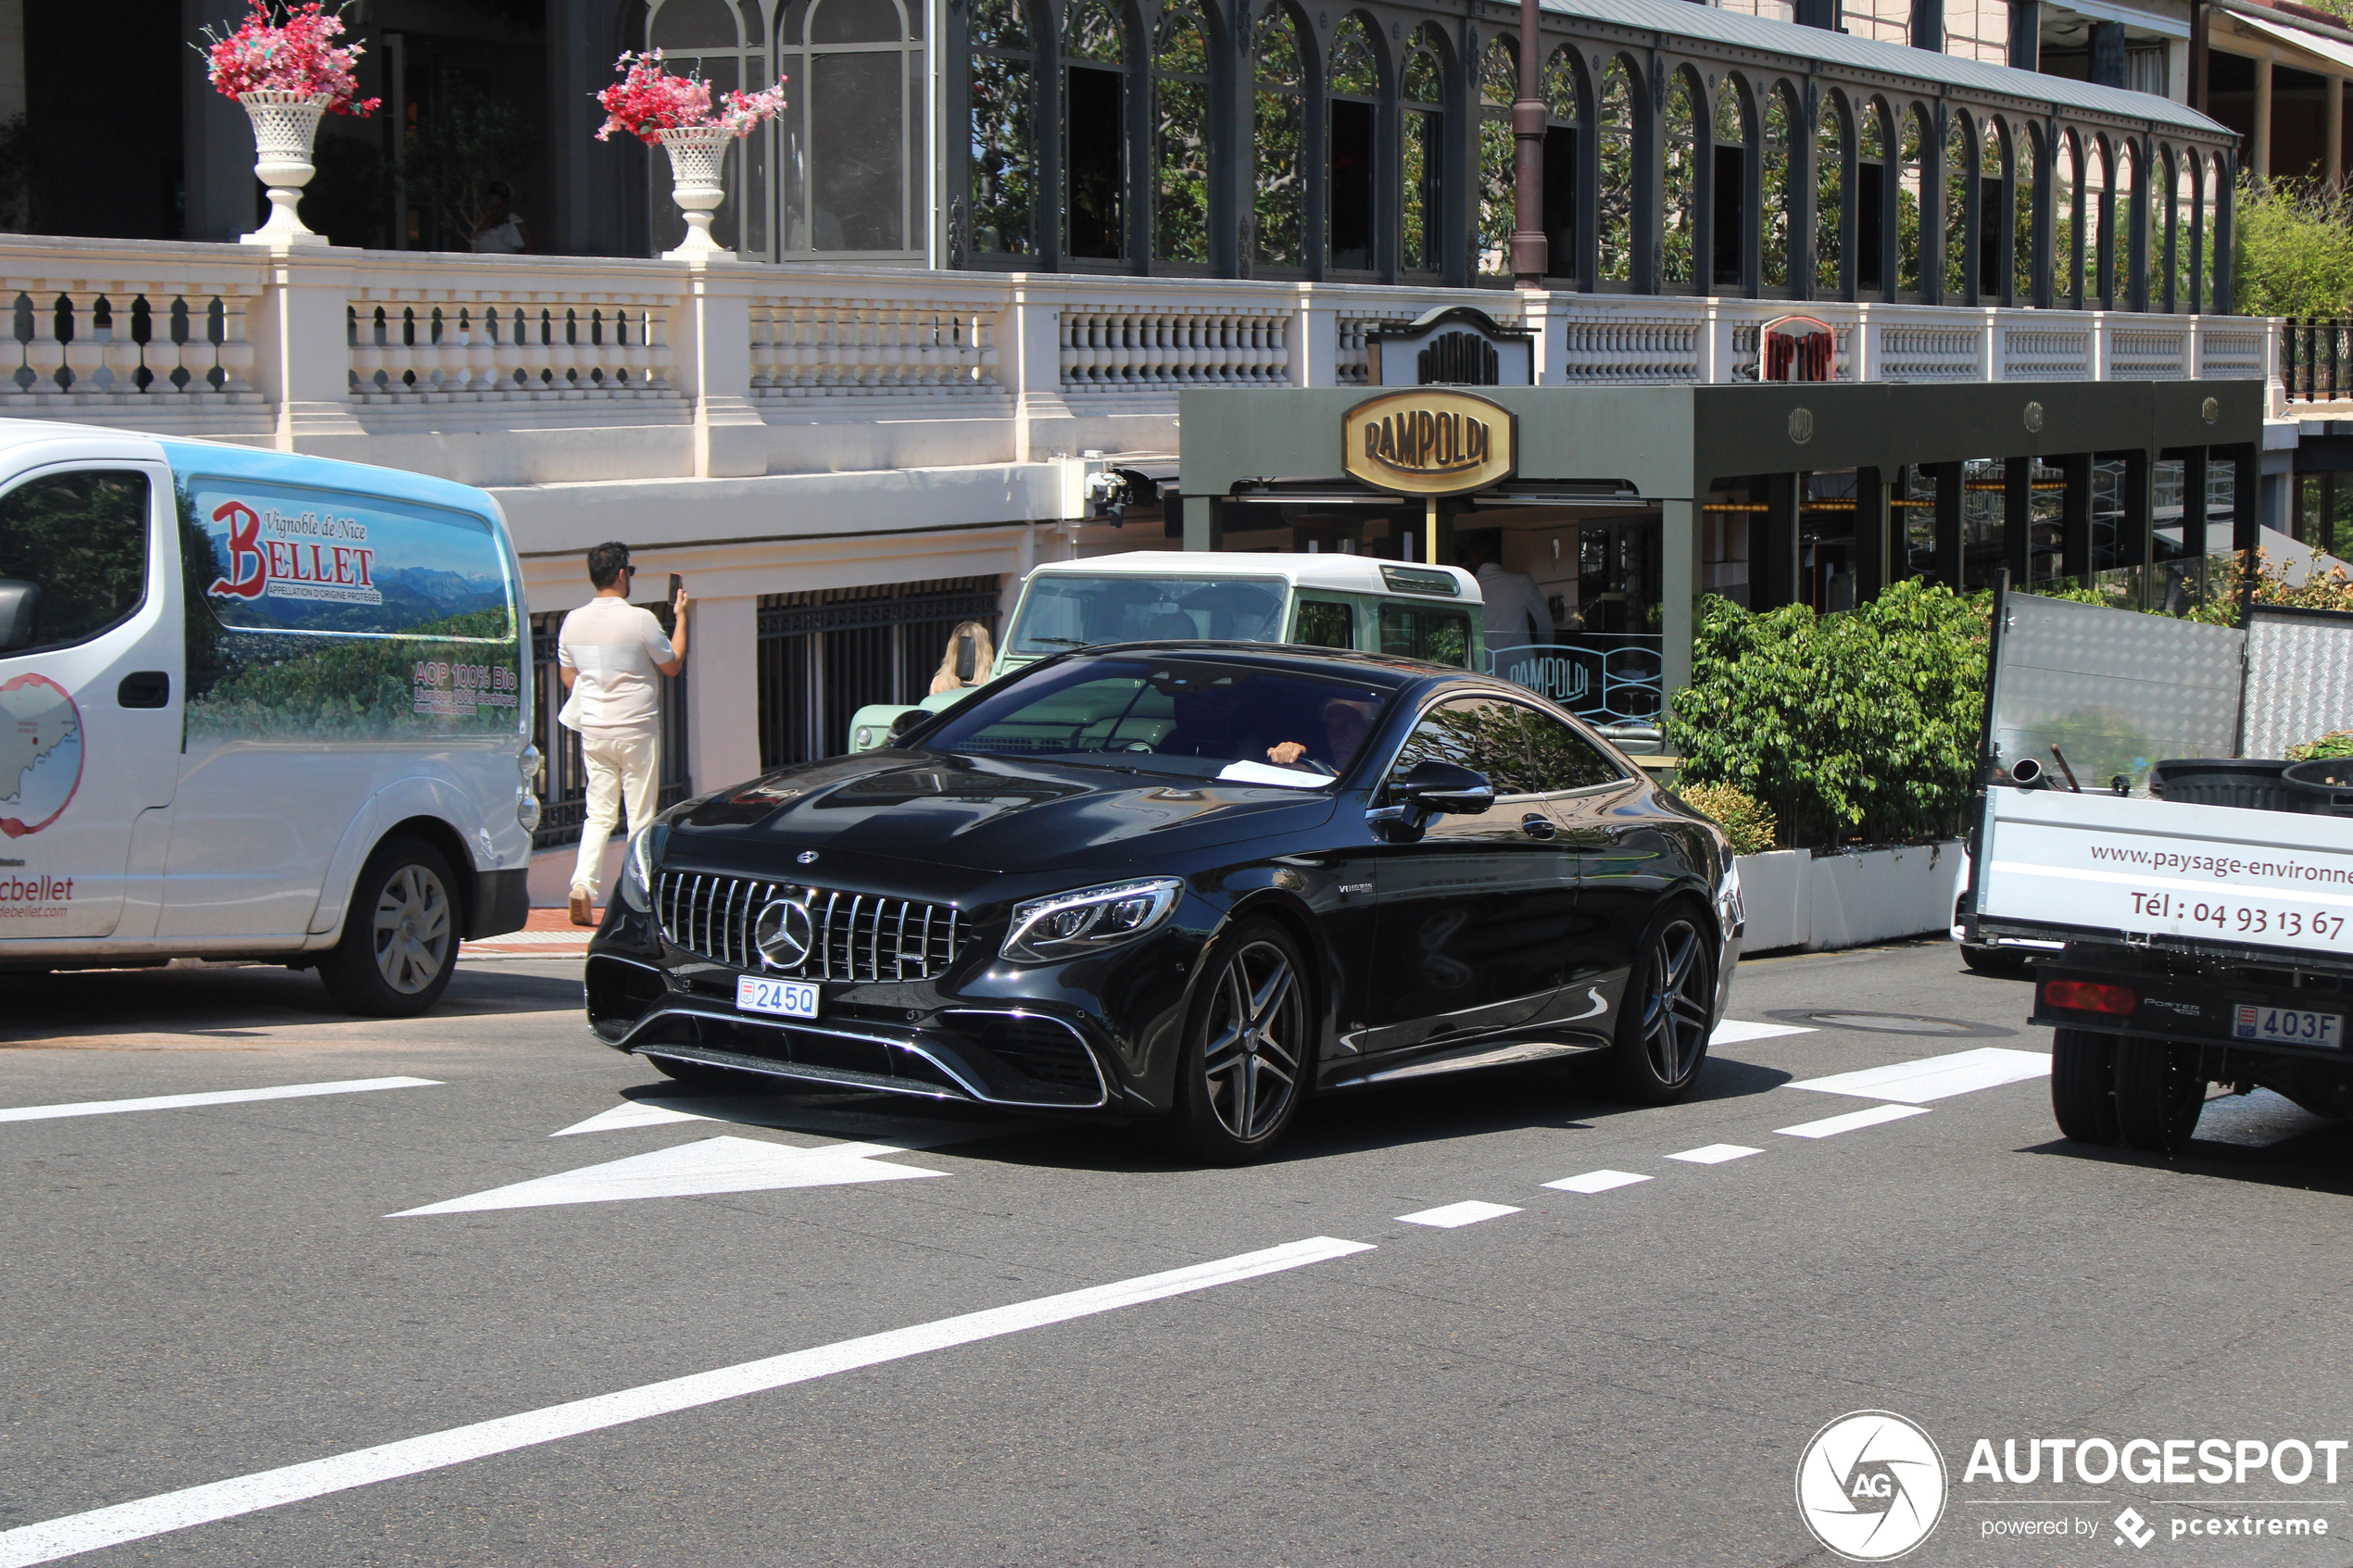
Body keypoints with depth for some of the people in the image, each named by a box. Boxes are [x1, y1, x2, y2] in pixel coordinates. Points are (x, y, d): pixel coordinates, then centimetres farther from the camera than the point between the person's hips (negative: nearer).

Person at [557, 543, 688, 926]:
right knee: (641, 818, 4)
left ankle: (582, 884, -8)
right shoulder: (640, 620, -13)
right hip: (637, 729, -4)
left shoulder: (573, 621, 2)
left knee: (599, 814, 11)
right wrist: (680, 618, 11)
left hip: (593, 732, 4)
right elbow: (672, 665, 0)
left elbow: (569, 678, 11)